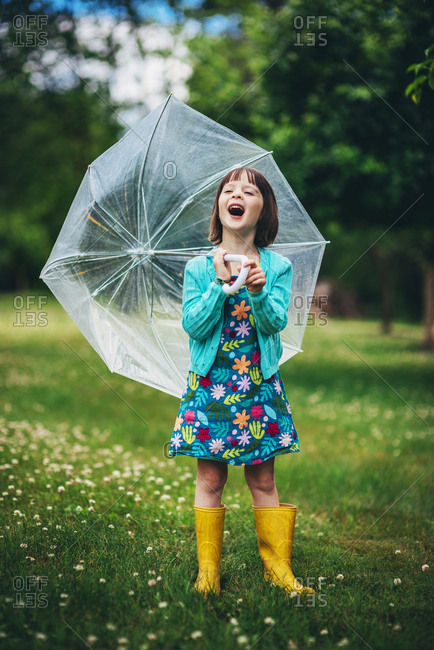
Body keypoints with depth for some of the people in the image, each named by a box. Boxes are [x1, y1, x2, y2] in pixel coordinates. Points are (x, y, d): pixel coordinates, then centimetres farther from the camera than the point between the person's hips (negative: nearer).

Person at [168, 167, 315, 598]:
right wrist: (221, 284, -18)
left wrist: (258, 291, -27)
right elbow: (192, 325, -8)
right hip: (210, 383, 0)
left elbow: (276, 323, -9)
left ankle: (277, 564, 17)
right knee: (210, 478, 3)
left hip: (259, 384, 0)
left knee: (262, 479, 5)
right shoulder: (198, 268, 2)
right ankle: (208, 568, 14)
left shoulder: (277, 267, 2)